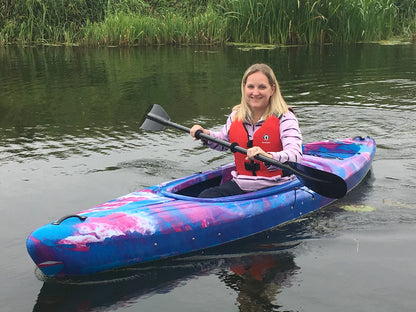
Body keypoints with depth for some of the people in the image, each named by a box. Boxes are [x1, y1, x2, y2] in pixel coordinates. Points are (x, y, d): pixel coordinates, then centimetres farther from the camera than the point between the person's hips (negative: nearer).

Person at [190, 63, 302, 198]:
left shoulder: (285, 118, -9)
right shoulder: (236, 116, 9)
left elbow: (295, 154, -25)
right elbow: (224, 142, 29)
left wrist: (269, 157, -45)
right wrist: (206, 135, 8)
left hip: (276, 187, -5)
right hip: (241, 185, 5)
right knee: (205, 197, -16)